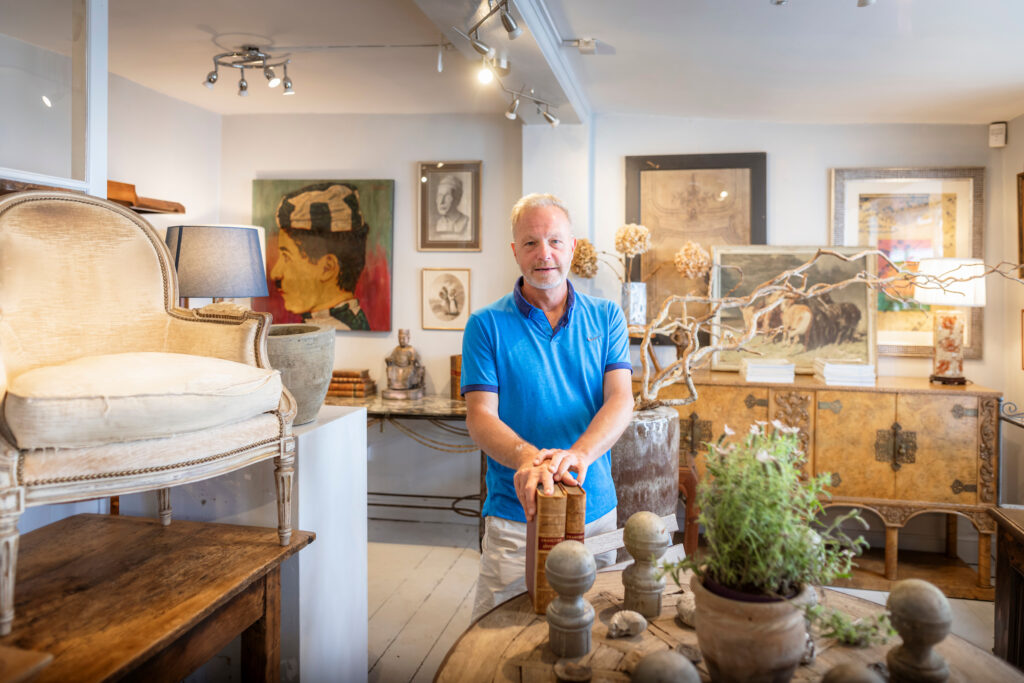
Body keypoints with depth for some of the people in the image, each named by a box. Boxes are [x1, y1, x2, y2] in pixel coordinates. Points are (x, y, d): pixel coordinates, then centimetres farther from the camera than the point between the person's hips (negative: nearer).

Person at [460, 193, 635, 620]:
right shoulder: (487, 325, -2)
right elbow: (480, 416, -9)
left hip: (596, 509, 3)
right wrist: (527, 457, -31)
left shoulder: (606, 317, 5)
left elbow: (620, 400, -7)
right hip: (515, 515, -2)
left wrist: (579, 454, -28)